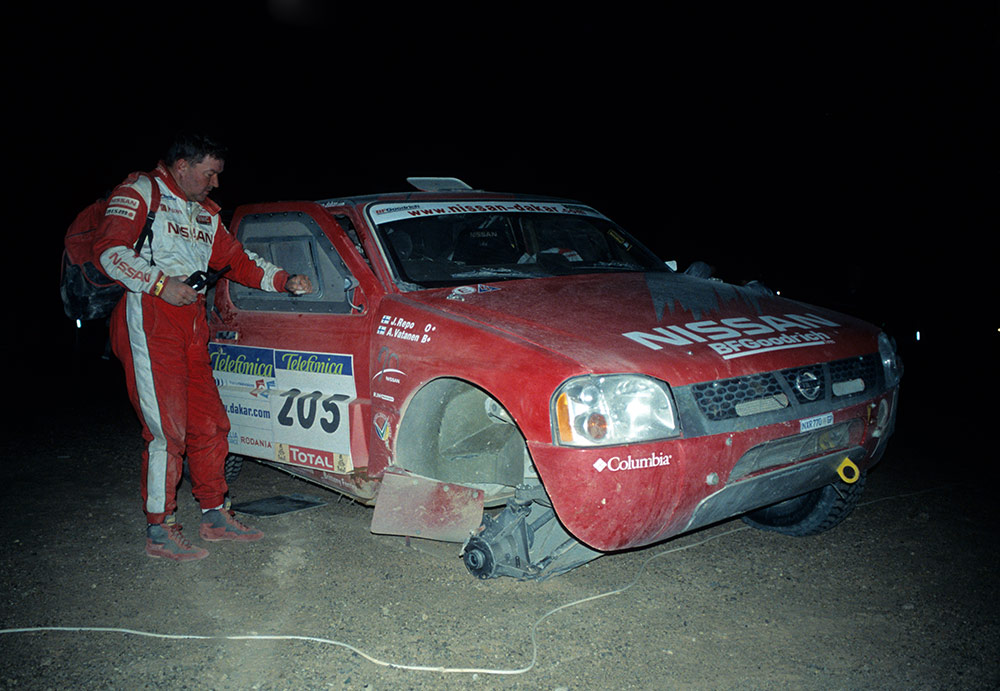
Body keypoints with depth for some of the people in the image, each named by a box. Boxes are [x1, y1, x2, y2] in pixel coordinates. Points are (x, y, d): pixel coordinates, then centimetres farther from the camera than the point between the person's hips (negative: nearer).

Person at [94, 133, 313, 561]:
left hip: (191, 321, 8)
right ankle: (159, 532, 2)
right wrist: (161, 284, -18)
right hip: (149, 318, -8)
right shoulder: (140, 193, 2)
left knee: (209, 423, 8)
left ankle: (215, 515, 20)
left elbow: (237, 258, 24)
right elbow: (110, 249, -10)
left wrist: (284, 281, 11)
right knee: (167, 429, -9)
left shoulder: (204, 214, 24)